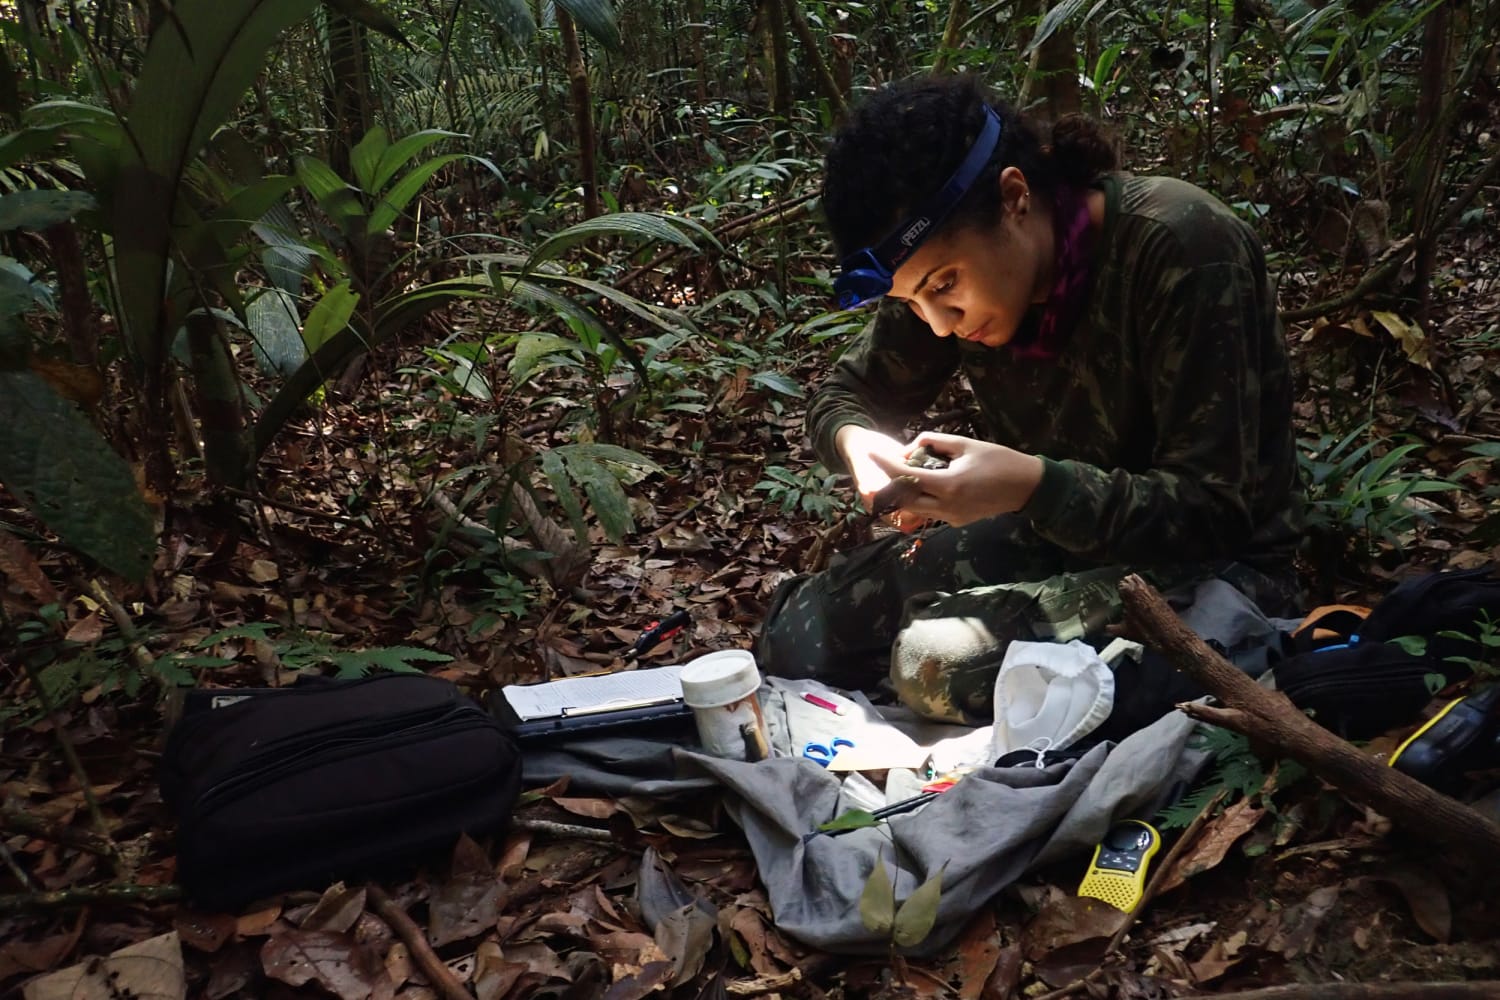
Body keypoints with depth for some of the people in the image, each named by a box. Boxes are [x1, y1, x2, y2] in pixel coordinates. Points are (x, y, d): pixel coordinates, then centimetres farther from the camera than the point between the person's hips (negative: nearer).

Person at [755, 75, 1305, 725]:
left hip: (1215, 562, -5)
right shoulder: (948, 257, -7)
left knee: (941, 661, -30)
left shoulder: (1180, 250, -25)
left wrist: (1034, 485, -38)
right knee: (794, 641, -8)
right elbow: (842, 395, 6)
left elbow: (1213, 510, -24)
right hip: (1052, 532, 6)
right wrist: (855, 440, -19)